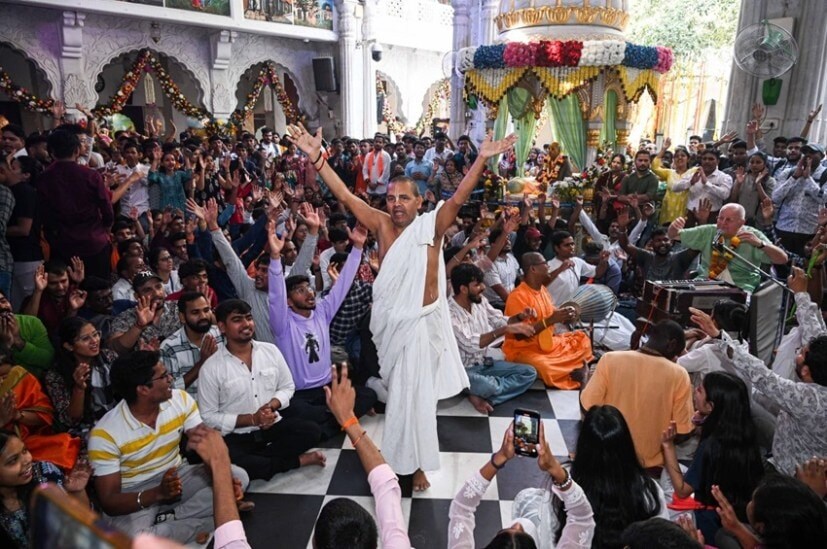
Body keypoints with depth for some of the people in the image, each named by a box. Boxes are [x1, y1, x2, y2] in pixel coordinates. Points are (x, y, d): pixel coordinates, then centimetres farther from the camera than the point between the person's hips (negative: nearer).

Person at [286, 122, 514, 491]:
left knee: (414, 394, 5)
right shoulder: (382, 224, -2)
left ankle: (415, 463, 22)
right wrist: (316, 158, -12)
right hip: (389, 321, 3)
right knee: (399, 389, 18)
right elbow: (345, 196, -6)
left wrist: (481, 160, -34)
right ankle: (403, 457, 39)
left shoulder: (431, 226, -8)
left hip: (422, 322, -3)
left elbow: (458, 199, -21)